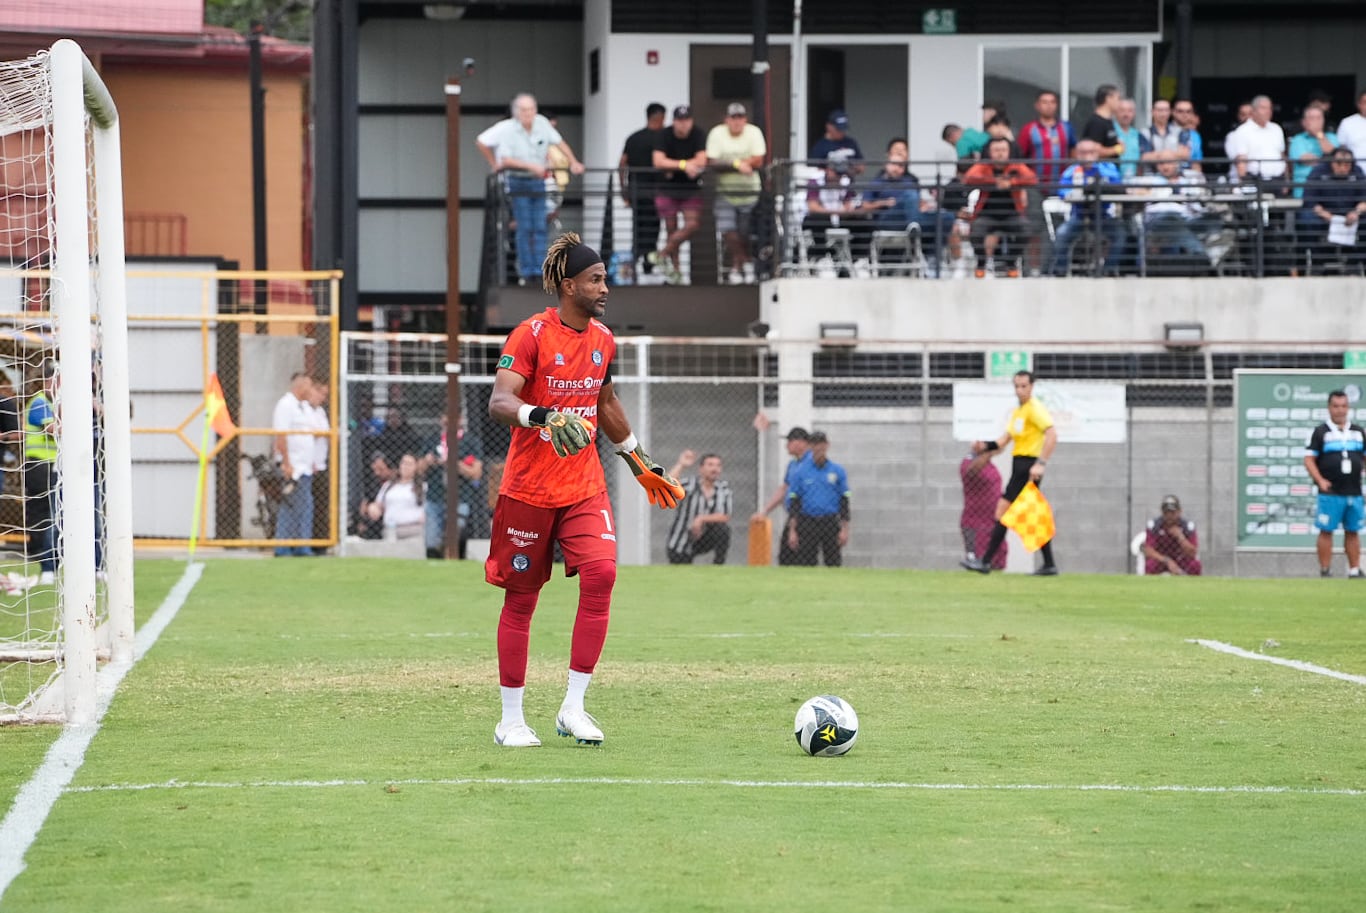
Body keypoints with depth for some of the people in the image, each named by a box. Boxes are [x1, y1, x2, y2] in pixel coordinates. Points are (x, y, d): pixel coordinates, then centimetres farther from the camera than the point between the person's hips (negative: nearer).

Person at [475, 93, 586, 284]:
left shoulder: (542, 123, -4)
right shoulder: (507, 129, -15)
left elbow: (560, 143, 9)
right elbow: (506, 161, -16)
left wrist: (574, 162, 3)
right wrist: (531, 166, -22)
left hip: (537, 181, 4)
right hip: (517, 181, -4)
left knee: (540, 227, 1)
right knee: (525, 228, -7)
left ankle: (540, 270, 2)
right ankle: (527, 271, -2)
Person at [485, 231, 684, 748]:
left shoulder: (602, 339, 8)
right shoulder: (531, 335, -12)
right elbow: (499, 403, -22)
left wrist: (640, 464, 30)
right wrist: (542, 417, -42)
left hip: (584, 486, 5)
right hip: (529, 487, -5)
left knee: (601, 573, -16)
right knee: (521, 598, 2)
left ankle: (573, 706, -10)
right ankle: (511, 719, 14)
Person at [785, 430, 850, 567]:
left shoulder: (838, 471, 7)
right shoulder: (800, 471, 6)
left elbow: (844, 502, 7)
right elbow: (794, 502, 5)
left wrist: (845, 529, -1)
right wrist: (792, 530, -2)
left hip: (831, 525, 0)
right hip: (807, 524, 0)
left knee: (834, 564, -3)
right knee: (805, 565, -5)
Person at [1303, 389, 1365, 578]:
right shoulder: (1321, 432, 0)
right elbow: (1309, 459, -2)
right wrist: (1320, 480, -14)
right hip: (1330, 492, -4)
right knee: (1326, 531, -3)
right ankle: (1325, 570, 0)